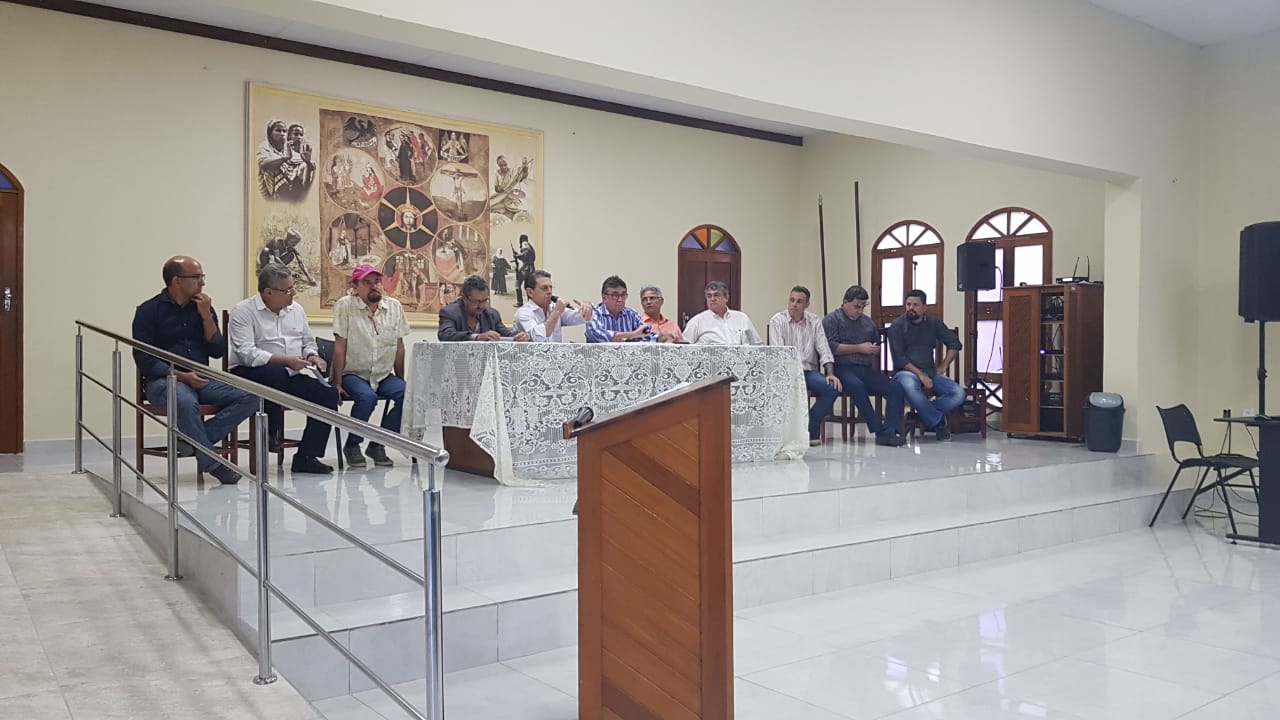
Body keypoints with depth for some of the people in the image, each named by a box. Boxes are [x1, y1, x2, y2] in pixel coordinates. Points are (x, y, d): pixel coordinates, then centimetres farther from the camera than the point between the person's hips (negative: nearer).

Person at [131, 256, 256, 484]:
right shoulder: (149, 311, 0)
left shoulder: (203, 308, 13)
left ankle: (195, 440, -21)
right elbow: (144, 359, -6)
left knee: (249, 397, -19)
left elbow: (218, 351, 6)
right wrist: (181, 376, -18)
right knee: (186, 403, -39)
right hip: (163, 380, -5)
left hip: (201, 380, 5)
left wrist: (206, 316, -4)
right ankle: (212, 464, -26)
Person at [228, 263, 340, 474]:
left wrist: (312, 356, 1)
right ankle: (273, 432, -18)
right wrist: (284, 360, -24)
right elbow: (246, 353, -18)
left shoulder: (296, 310, 15)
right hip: (251, 374, -6)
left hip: (289, 377, 6)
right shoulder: (243, 311, -6)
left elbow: (308, 342, 25)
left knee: (328, 393, -18)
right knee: (276, 373, -41)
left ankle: (306, 456, -13)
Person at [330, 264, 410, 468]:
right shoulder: (345, 306, -5)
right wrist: (337, 383, -11)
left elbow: (399, 347, 9)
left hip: (384, 375, 4)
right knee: (367, 397, -34)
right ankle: (352, 445, -5)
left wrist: (401, 381, 6)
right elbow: (340, 347, -7)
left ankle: (378, 445, -5)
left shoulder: (394, 306, 6)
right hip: (353, 373, -4)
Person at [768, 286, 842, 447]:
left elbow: (824, 349, 5)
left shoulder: (814, 321, 11)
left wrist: (830, 373, -11)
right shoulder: (777, 321, 1)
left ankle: (810, 428, -8)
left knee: (832, 387, -25)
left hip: (809, 371, 3)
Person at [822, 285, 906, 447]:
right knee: (857, 386, -38)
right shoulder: (832, 319, 6)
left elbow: (877, 348, 34)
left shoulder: (867, 322, 26)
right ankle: (879, 430, -32)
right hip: (843, 368, -6)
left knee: (896, 388, -18)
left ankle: (890, 432, -30)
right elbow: (831, 347, -9)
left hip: (865, 370, 6)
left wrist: (876, 373, 19)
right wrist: (860, 348, -5)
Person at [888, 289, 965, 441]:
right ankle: (939, 422, -21)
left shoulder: (933, 323, 13)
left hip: (930, 372, 4)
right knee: (910, 386, -40)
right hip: (906, 371, -4)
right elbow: (899, 358, -9)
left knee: (959, 394, -20)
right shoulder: (897, 326, 0)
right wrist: (920, 374, -18)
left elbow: (955, 344, 18)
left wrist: (943, 367, 5)